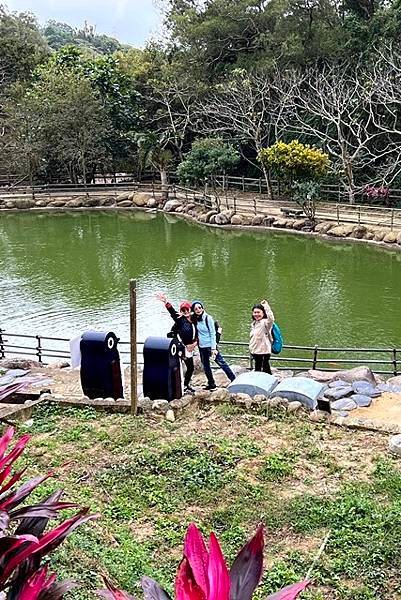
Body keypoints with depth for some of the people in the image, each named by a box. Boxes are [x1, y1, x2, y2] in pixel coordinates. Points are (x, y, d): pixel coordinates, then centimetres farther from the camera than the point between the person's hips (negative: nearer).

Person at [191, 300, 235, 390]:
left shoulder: (208, 318, -12)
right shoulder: (196, 319, 2)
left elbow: (213, 334, -12)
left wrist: (213, 348, -16)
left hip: (210, 346, -6)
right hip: (201, 346, 6)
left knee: (221, 363, -6)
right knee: (206, 366, 13)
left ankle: (234, 380, 0)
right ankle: (211, 384, 24)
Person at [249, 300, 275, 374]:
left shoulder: (265, 322, -14)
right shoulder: (254, 323, 11)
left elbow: (271, 318, -38)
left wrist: (266, 306, -33)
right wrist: (251, 348, 22)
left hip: (264, 351, -8)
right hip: (255, 351, 8)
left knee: (266, 368, -1)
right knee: (257, 367, 18)